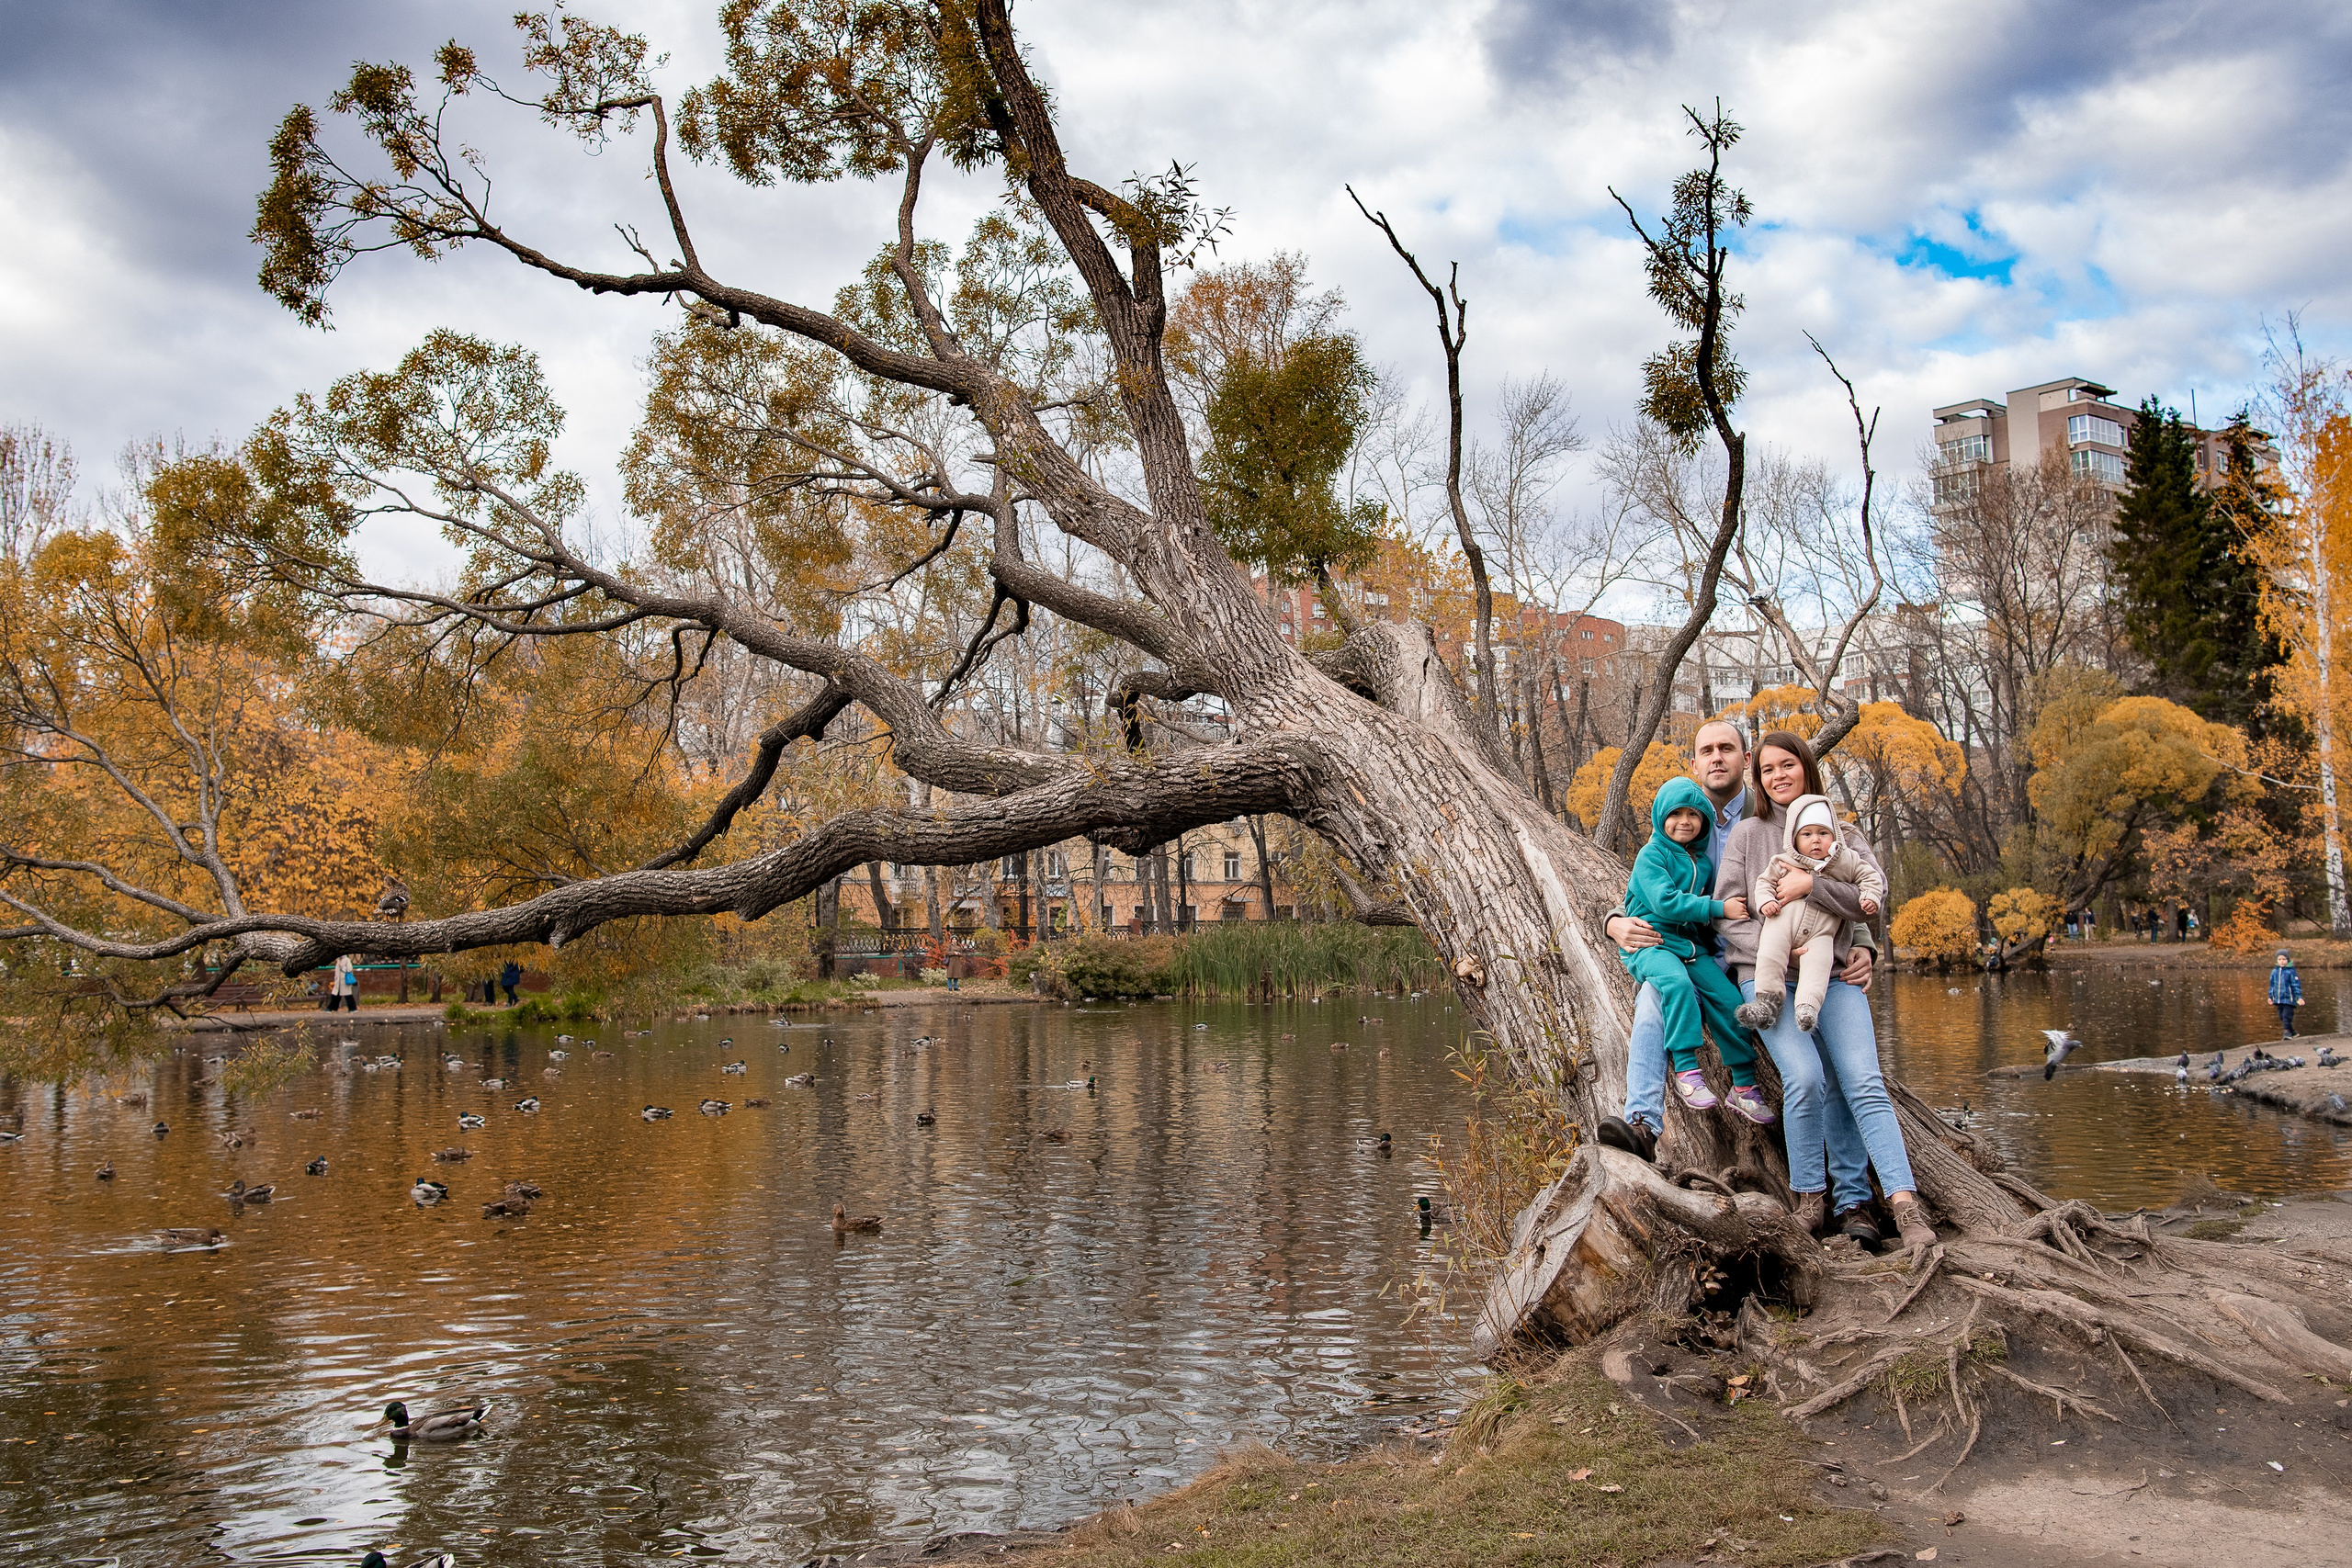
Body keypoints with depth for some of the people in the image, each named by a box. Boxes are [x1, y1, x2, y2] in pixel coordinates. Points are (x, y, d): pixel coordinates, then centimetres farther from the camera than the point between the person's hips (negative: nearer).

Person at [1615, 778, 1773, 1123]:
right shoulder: (1652, 855, -5)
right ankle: (1686, 1070, -31)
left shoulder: (1703, 863, 16)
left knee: (1729, 1001, -10)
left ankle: (1744, 1085, 4)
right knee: (1677, 982, -36)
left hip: (1692, 947, 6)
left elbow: (1709, 914, 27)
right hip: (1651, 943, -6)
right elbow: (1665, 901, -19)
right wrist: (1719, 908, -18)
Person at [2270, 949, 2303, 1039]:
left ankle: (2287, 1031, -11)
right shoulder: (2274, 971, 9)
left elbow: (2296, 985, -6)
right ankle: (2292, 1032, 22)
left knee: (2287, 1016, -12)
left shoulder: (2291, 971, -6)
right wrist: (2270, 996, 20)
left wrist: (2299, 997, -11)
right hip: (2278, 999, 6)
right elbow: (2272, 985, 18)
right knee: (2282, 1017, 10)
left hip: (2288, 999, -6)